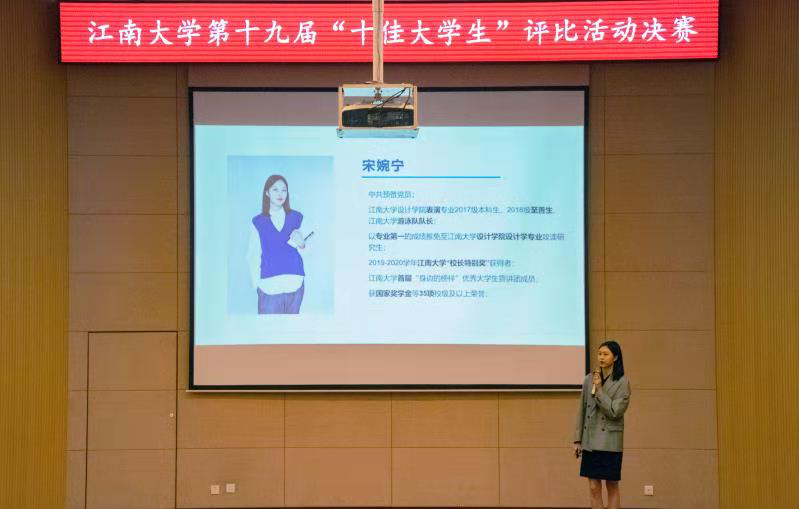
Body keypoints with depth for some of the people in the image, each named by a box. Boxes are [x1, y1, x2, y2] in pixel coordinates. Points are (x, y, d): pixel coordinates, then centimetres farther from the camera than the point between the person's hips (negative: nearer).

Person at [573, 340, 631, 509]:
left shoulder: (622, 382, -7)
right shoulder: (589, 379, 5)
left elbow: (615, 411, -16)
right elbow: (582, 410, 9)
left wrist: (599, 389, -15)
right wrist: (578, 440, 8)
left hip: (610, 442, -4)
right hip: (590, 441, 4)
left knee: (612, 486, 5)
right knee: (594, 488, 4)